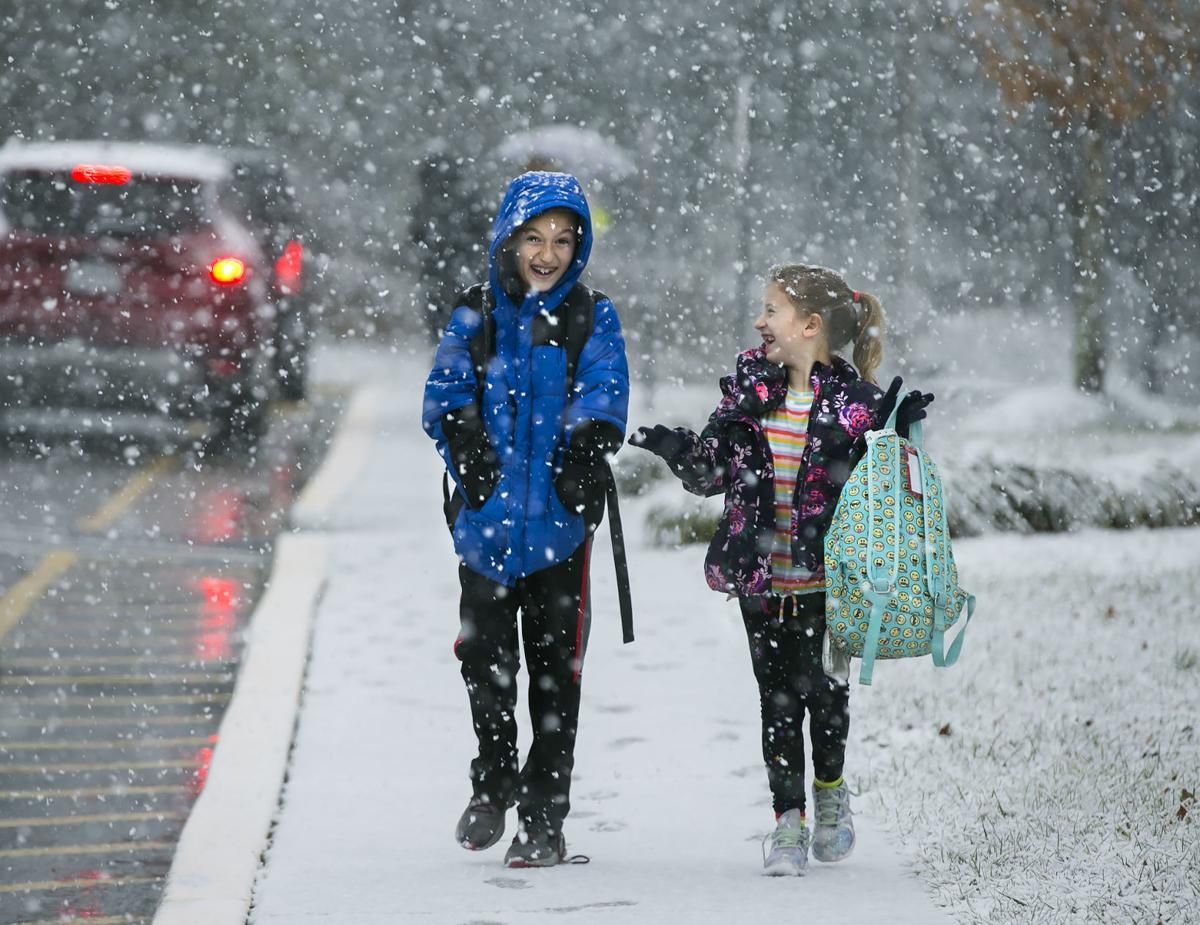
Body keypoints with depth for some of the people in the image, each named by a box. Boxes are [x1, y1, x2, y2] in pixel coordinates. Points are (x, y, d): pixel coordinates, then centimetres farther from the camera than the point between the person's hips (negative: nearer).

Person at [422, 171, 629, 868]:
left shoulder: (593, 318, 5)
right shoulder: (476, 318, 6)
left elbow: (605, 391, -8)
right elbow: (447, 390, -4)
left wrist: (589, 445, -26)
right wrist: (464, 433, -23)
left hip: (560, 520, -1)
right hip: (488, 515, 1)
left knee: (555, 665, 1)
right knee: (486, 656, 5)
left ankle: (545, 817, 9)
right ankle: (493, 782, 29)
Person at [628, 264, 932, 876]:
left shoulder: (855, 400, -9)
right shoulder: (750, 384, 3)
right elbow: (713, 470, 7)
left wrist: (896, 432, -18)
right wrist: (679, 451, -13)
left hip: (824, 578, -3)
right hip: (761, 577, 3)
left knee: (825, 687, 4)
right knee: (777, 694, 6)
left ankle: (831, 791, 30)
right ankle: (788, 818, 13)